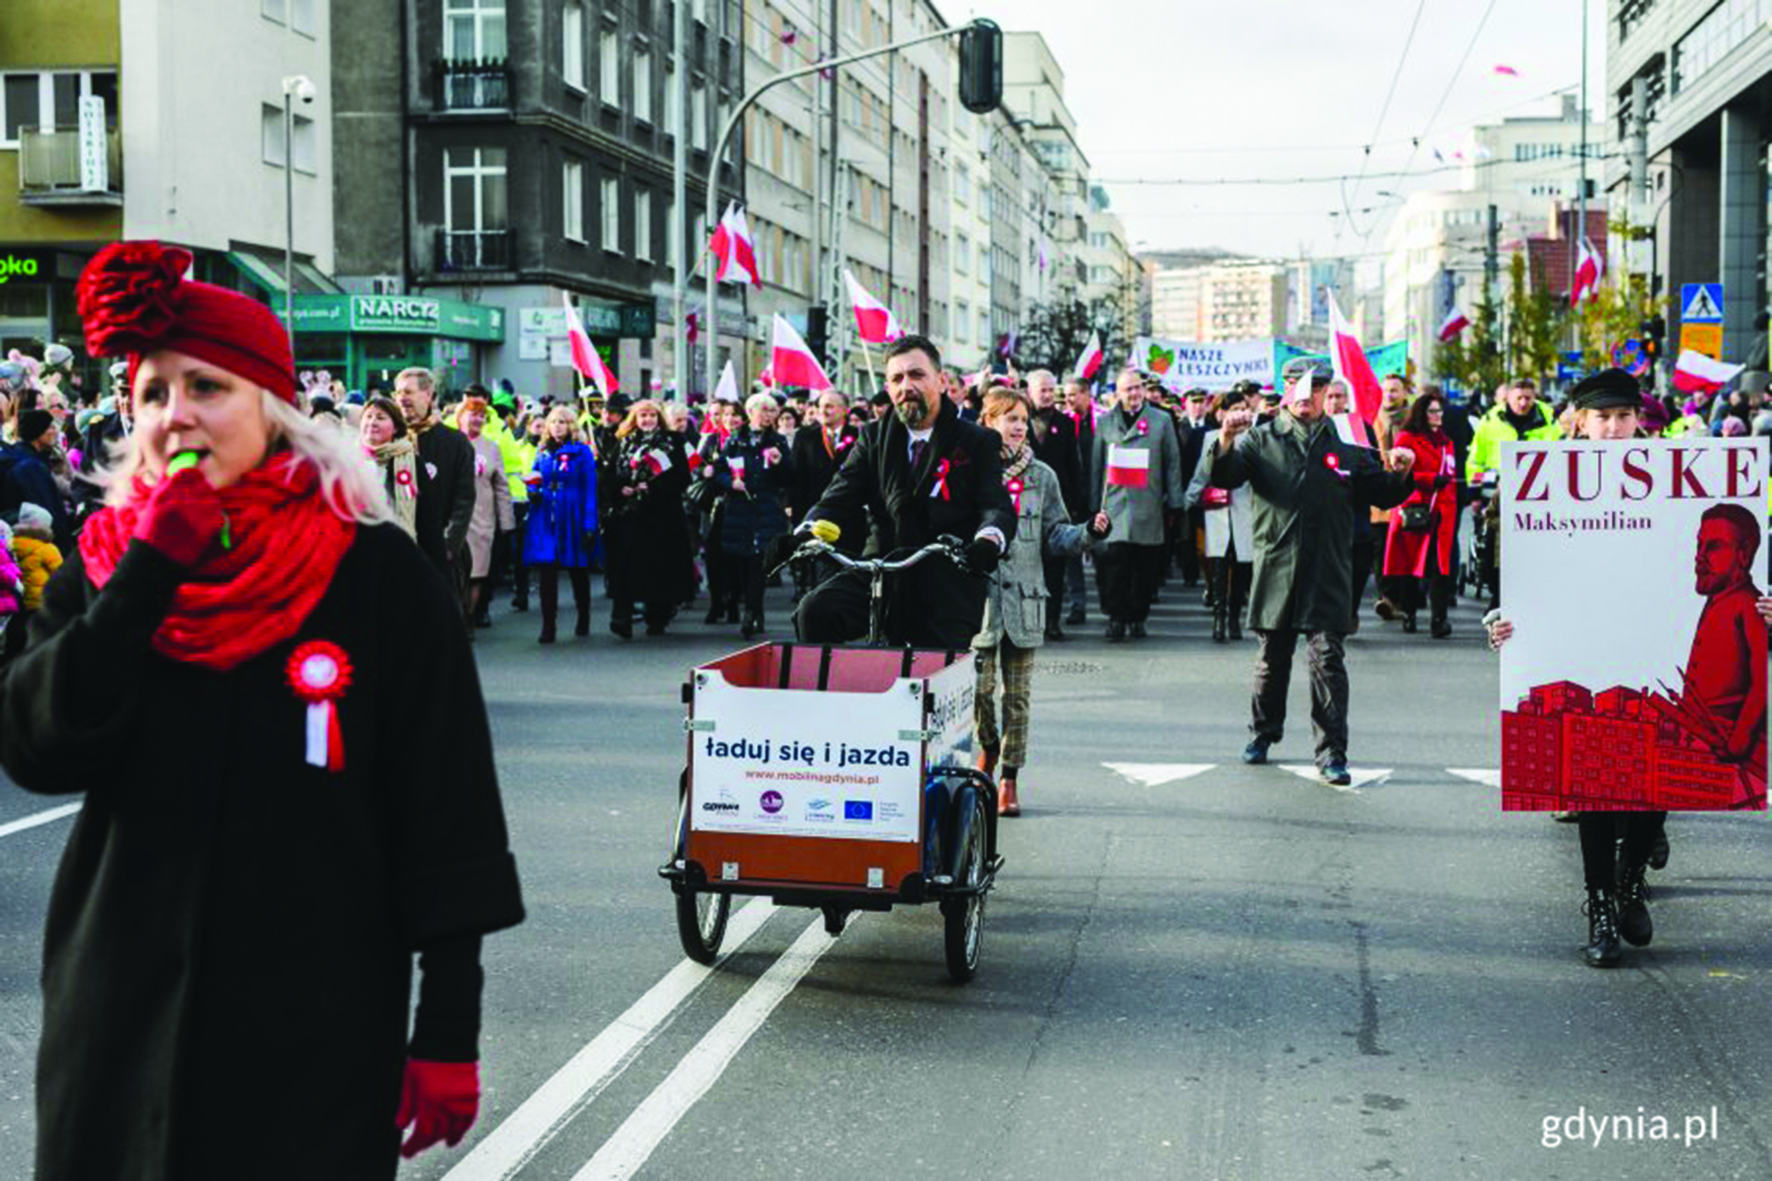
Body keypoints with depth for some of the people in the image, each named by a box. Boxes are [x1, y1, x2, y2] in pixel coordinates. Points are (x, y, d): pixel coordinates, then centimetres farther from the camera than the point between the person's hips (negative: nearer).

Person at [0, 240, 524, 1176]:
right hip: (120, 1027, 3)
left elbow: (447, 809, -6)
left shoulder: (379, 576, -6)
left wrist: (449, 1028, -8)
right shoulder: (102, 568, 5)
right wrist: (150, 573, -16)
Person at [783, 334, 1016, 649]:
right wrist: (802, 537, -18)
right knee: (815, 610, -24)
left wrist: (989, 541, -32)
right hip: (879, 574, 2)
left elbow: (998, 506, -7)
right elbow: (840, 499, 4)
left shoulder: (978, 442, 5)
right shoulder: (874, 438, 13)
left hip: (946, 593, -2)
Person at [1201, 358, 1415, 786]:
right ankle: (1263, 732, 32)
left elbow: (1382, 495, 15)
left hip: (1328, 573, 0)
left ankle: (1332, 753, -1)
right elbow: (1222, 477, -6)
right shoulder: (1261, 439, 6)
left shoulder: (1345, 445, 8)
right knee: (1272, 657, 13)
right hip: (1276, 569, 1)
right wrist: (1226, 442, -24)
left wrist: (1399, 474, -6)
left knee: (1329, 660, -5)